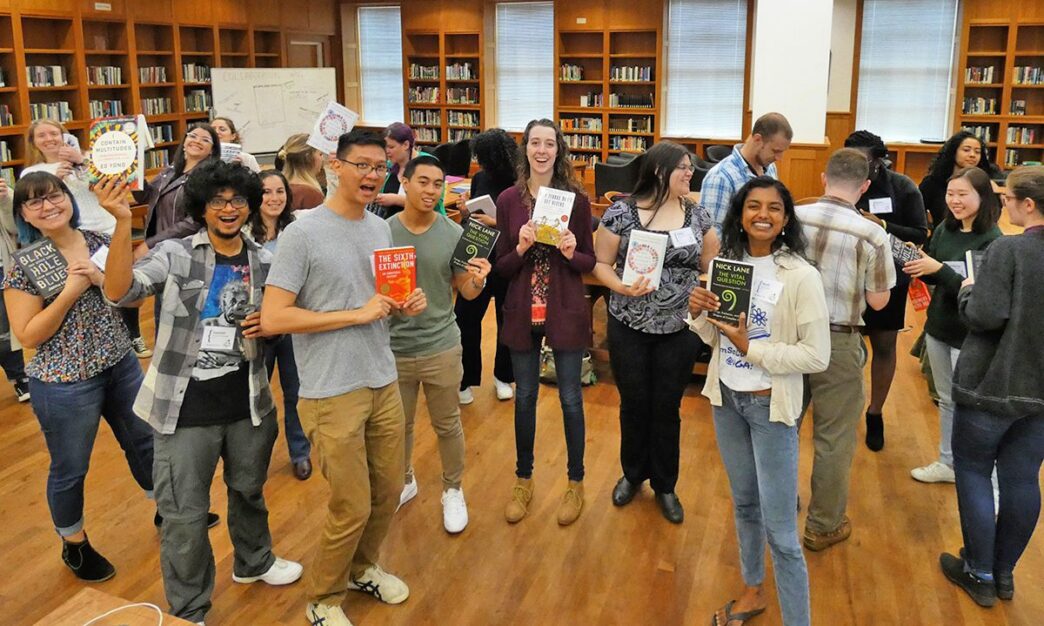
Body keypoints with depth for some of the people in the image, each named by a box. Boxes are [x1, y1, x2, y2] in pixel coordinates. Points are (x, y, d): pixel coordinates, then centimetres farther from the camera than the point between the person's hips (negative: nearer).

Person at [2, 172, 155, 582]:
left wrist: (101, 278, -17)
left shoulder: (99, 243, -1)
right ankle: (74, 545, 36)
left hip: (121, 365, 5)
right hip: (65, 383, -5)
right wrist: (71, 290, -24)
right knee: (70, 470, 13)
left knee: (144, 441, 21)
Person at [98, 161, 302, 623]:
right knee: (183, 515, 5)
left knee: (249, 490, 24)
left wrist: (267, 325, -8)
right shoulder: (175, 254, -9)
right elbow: (119, 291, -25)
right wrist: (123, 221, -36)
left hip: (248, 403, 4)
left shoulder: (264, 262, 3)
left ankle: (253, 562, 51)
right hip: (185, 407, -4)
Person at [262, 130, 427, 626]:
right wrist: (357, 314, -20)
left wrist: (406, 305, -2)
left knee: (388, 492, 16)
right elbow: (272, 318, -19)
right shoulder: (302, 234, -14)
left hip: (384, 384, 7)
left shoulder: (380, 228, 8)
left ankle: (363, 568, 43)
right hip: (333, 394, -7)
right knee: (352, 509, 1)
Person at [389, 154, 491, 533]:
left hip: (441, 348, -1)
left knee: (447, 426, 13)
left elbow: (466, 291, -3)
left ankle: (453, 491, 34)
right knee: (398, 426, 18)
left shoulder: (453, 233, -8)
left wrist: (479, 281, -25)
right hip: (393, 348, 1)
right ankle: (404, 482, 43)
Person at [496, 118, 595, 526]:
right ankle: (523, 480, 31)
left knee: (570, 398, 8)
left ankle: (575, 484, 26)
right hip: (522, 312, 2)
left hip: (565, 312, -1)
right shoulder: (508, 200, -1)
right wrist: (521, 248, -19)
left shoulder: (577, 199, -5)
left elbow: (590, 263, 0)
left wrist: (571, 253, -21)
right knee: (524, 397, 13)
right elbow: (501, 267, 1)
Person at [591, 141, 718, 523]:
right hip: (629, 328, -2)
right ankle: (632, 475, 37)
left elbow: (712, 267, 9)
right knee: (634, 405, 13)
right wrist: (622, 287, -22)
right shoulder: (621, 213, -8)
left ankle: (665, 486, 30)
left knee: (667, 409, 12)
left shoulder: (697, 215, 1)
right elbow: (601, 264, -5)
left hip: (679, 330, 2)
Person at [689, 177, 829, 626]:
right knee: (744, 503, 23)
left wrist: (751, 348, -21)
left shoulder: (801, 276, -16)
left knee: (780, 530, 0)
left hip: (771, 405, -6)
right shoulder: (726, 264, 1)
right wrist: (697, 314, -11)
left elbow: (817, 356, -17)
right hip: (725, 398, 6)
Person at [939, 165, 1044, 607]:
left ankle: (980, 575, 19)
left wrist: (967, 291, -3)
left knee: (973, 472, 10)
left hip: (993, 384, -6)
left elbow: (984, 316, -23)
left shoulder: (1008, 249, -19)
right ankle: (1004, 573, 29)